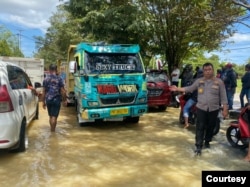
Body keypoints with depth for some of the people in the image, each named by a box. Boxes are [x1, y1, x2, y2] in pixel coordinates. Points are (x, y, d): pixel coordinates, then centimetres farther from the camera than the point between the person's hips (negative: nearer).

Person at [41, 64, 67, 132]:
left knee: (51, 116, 18)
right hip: (56, 100, -4)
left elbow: (44, 92, 5)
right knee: (54, 116, 1)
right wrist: (65, 100, 3)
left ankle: (52, 129, 29)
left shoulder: (46, 79, 3)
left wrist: (43, 101, 12)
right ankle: (53, 130, 3)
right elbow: (63, 91, -8)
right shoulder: (59, 79, -6)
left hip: (48, 100, 4)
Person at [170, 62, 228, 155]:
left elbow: (223, 96, -1)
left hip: (214, 109, 0)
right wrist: (177, 89, 0)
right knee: (200, 127, -2)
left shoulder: (219, 82, -2)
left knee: (210, 127, 13)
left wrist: (225, 109, -6)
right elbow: (190, 89, 8)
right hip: (201, 108, 0)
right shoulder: (199, 81, 2)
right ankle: (199, 146, 2)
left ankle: (207, 141, 34)